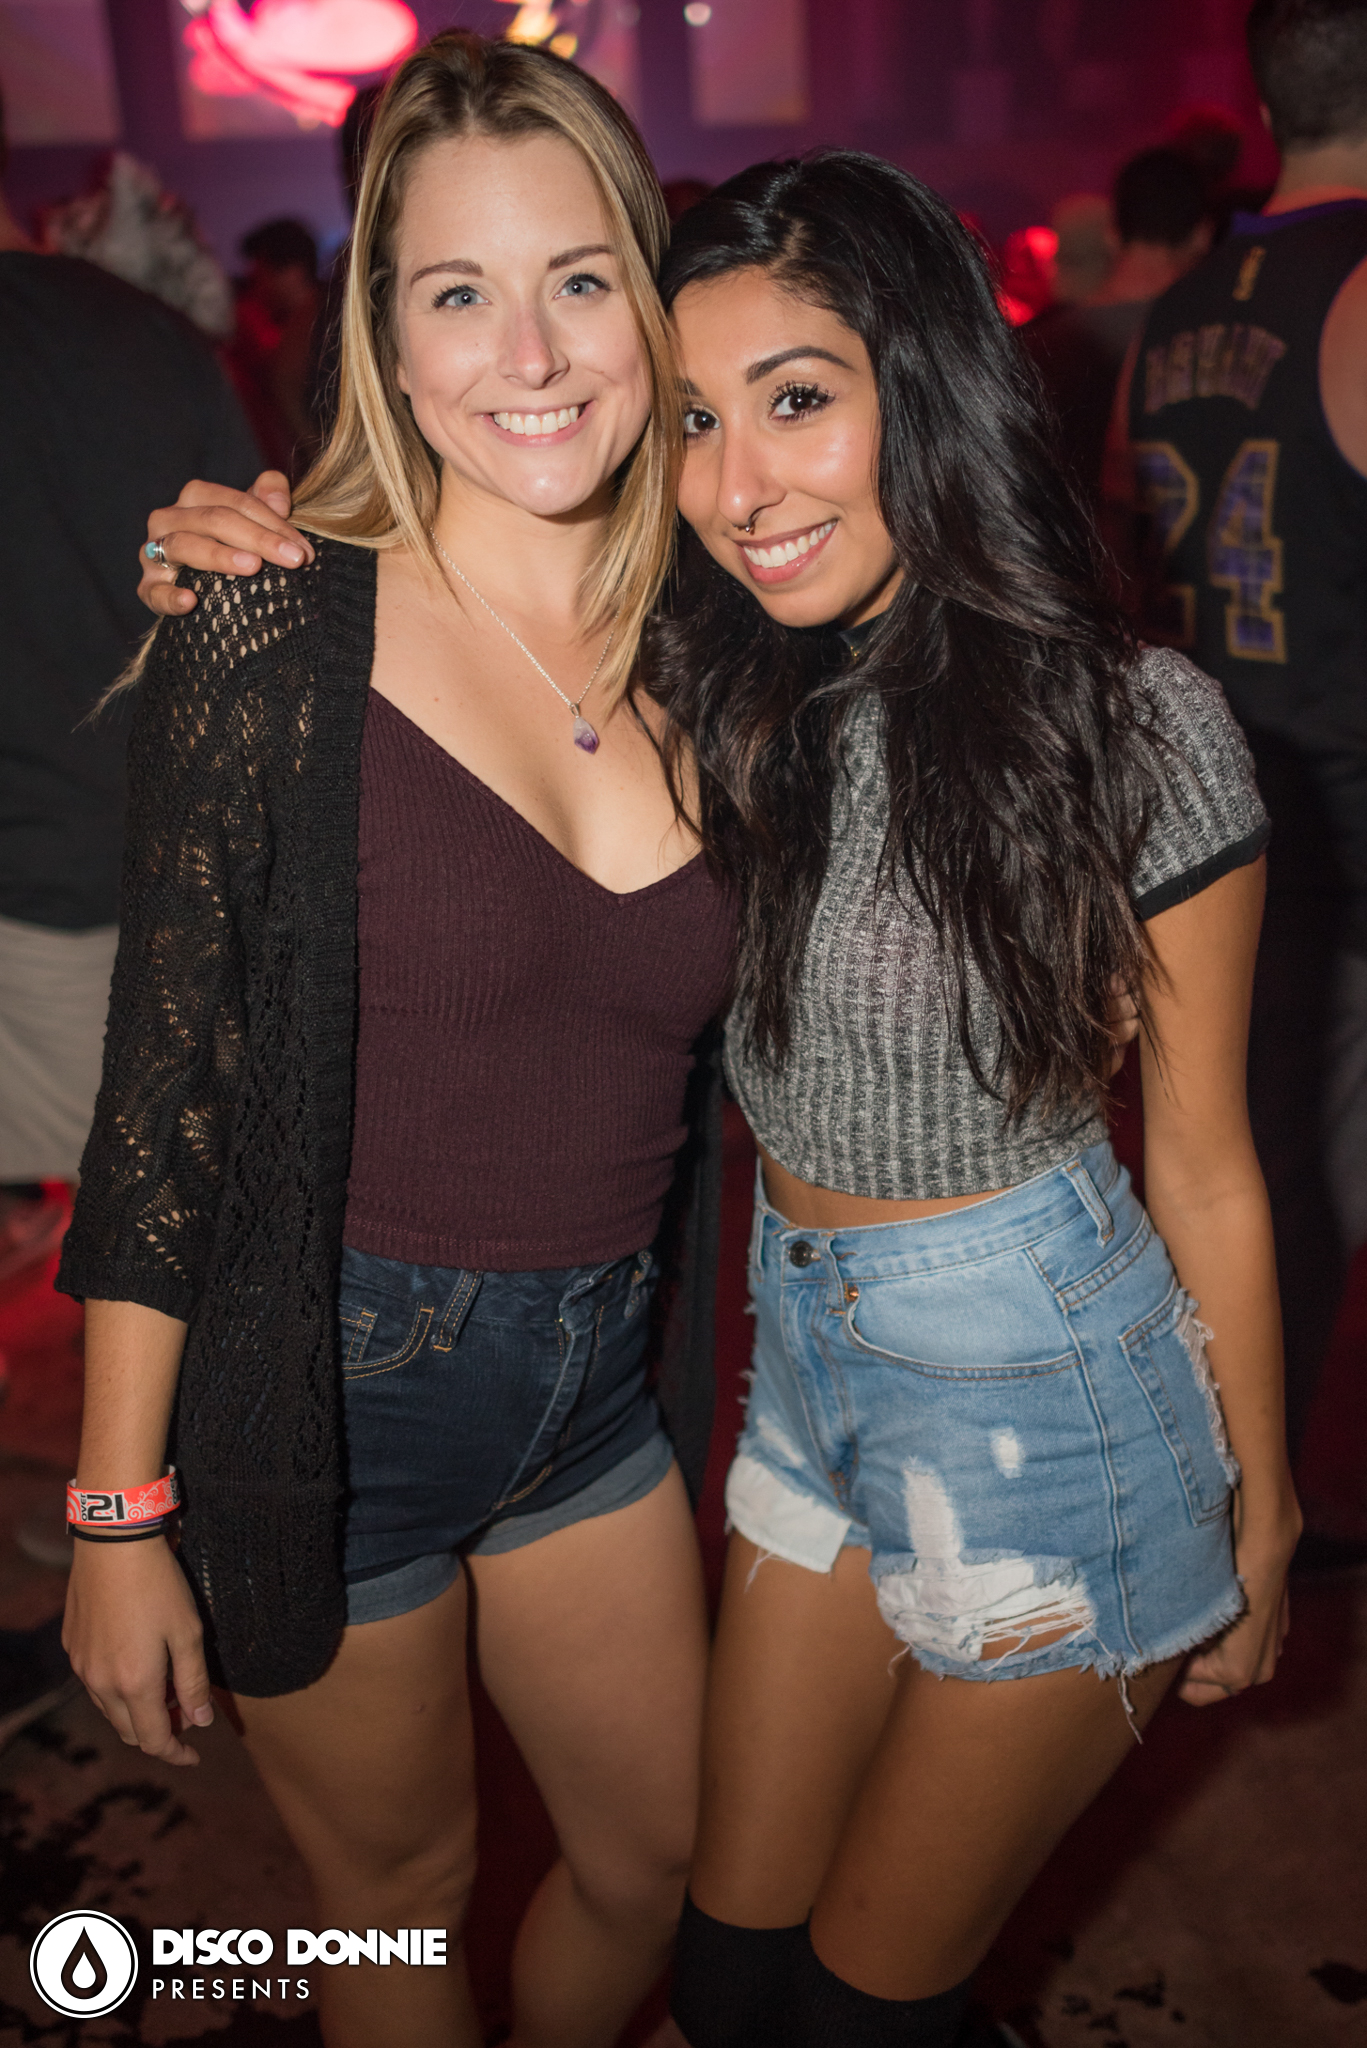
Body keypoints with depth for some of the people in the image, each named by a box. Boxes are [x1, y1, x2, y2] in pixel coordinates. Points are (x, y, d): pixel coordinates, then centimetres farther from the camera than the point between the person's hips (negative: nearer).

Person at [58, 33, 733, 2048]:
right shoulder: (282, 639, -15)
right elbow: (164, 1090, -13)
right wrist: (120, 1518, -10)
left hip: (598, 1386, 5)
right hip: (329, 1399, -4)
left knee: (655, 1860, 24)